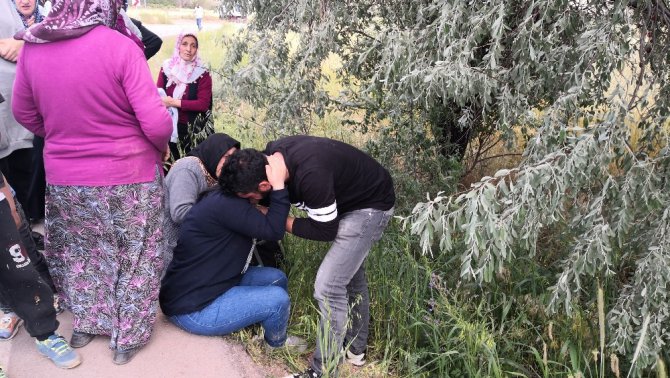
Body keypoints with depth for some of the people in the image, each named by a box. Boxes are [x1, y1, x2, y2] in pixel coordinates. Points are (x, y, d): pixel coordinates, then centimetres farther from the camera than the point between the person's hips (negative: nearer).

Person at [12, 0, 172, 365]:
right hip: (127, 176, -4)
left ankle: (84, 324, 40)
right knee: (133, 259, 16)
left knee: (82, 252, 26)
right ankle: (128, 338, 29)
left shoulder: (32, 47, -4)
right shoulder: (120, 47, -20)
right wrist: (162, 148, 1)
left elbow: (23, 112, 9)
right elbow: (156, 123, -21)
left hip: (64, 177, 4)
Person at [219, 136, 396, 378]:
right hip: (349, 197, 9)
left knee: (329, 286, -13)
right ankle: (355, 349, 41)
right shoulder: (270, 156, -16)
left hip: (371, 205, -9)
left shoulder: (311, 176, -40)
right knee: (350, 274, 22)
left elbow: (325, 231, -24)